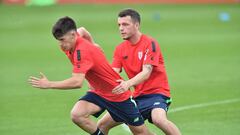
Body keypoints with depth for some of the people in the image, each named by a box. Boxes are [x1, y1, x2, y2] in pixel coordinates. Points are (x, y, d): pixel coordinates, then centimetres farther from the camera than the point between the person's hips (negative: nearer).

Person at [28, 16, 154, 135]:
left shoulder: (82, 51, -30)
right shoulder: (72, 44, -5)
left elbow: (77, 82, -40)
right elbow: (82, 31, 20)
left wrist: (49, 84, -37)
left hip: (117, 94, -7)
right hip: (98, 92, 7)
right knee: (76, 115, -21)